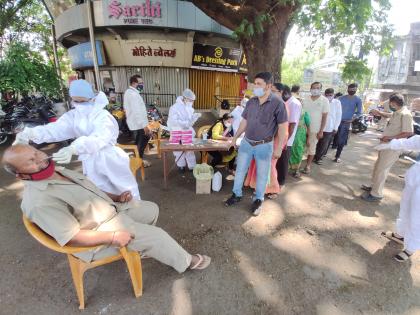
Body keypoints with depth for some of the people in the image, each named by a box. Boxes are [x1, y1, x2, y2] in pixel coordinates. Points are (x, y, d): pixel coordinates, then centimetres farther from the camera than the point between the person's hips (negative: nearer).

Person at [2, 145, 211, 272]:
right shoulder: (40, 201, -27)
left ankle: (142, 246, 34)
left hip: (111, 208, 9)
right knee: (156, 235, -10)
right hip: (99, 231, -9)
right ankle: (187, 262, 14)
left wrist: (116, 196, 0)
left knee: (151, 209, 15)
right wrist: (113, 237, -26)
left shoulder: (58, 171, 3)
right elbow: (73, 238, -28)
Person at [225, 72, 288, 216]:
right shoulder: (251, 102, 2)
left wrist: (279, 148, -11)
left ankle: (258, 200, 30)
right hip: (246, 143, 5)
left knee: (262, 174, 10)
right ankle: (237, 194, 32)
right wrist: (235, 137, 13)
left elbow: (283, 127, -10)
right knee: (240, 170, 13)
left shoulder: (277, 103, -13)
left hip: (264, 146, -4)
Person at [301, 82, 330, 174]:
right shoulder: (306, 100, 3)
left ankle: (308, 166, 17)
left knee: (312, 148, 6)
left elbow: (324, 116, -5)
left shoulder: (324, 100, -4)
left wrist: (321, 131, -10)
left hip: (315, 129, -2)